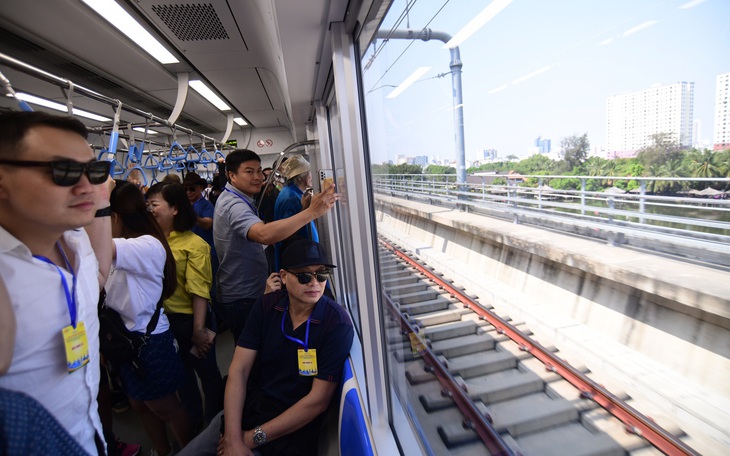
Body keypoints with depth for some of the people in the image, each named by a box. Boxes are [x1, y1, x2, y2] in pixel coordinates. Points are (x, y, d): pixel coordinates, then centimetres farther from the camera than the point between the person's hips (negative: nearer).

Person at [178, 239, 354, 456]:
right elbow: (238, 370, -7)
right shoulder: (266, 305, -7)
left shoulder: (337, 322, -21)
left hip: (294, 428, -4)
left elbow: (318, 400, -18)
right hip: (247, 409, 4)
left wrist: (255, 437, -13)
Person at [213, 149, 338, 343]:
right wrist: (312, 212, -51)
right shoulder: (235, 205, -26)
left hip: (250, 292, 11)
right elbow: (264, 235, -47)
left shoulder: (231, 198, 10)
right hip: (242, 298, -10)